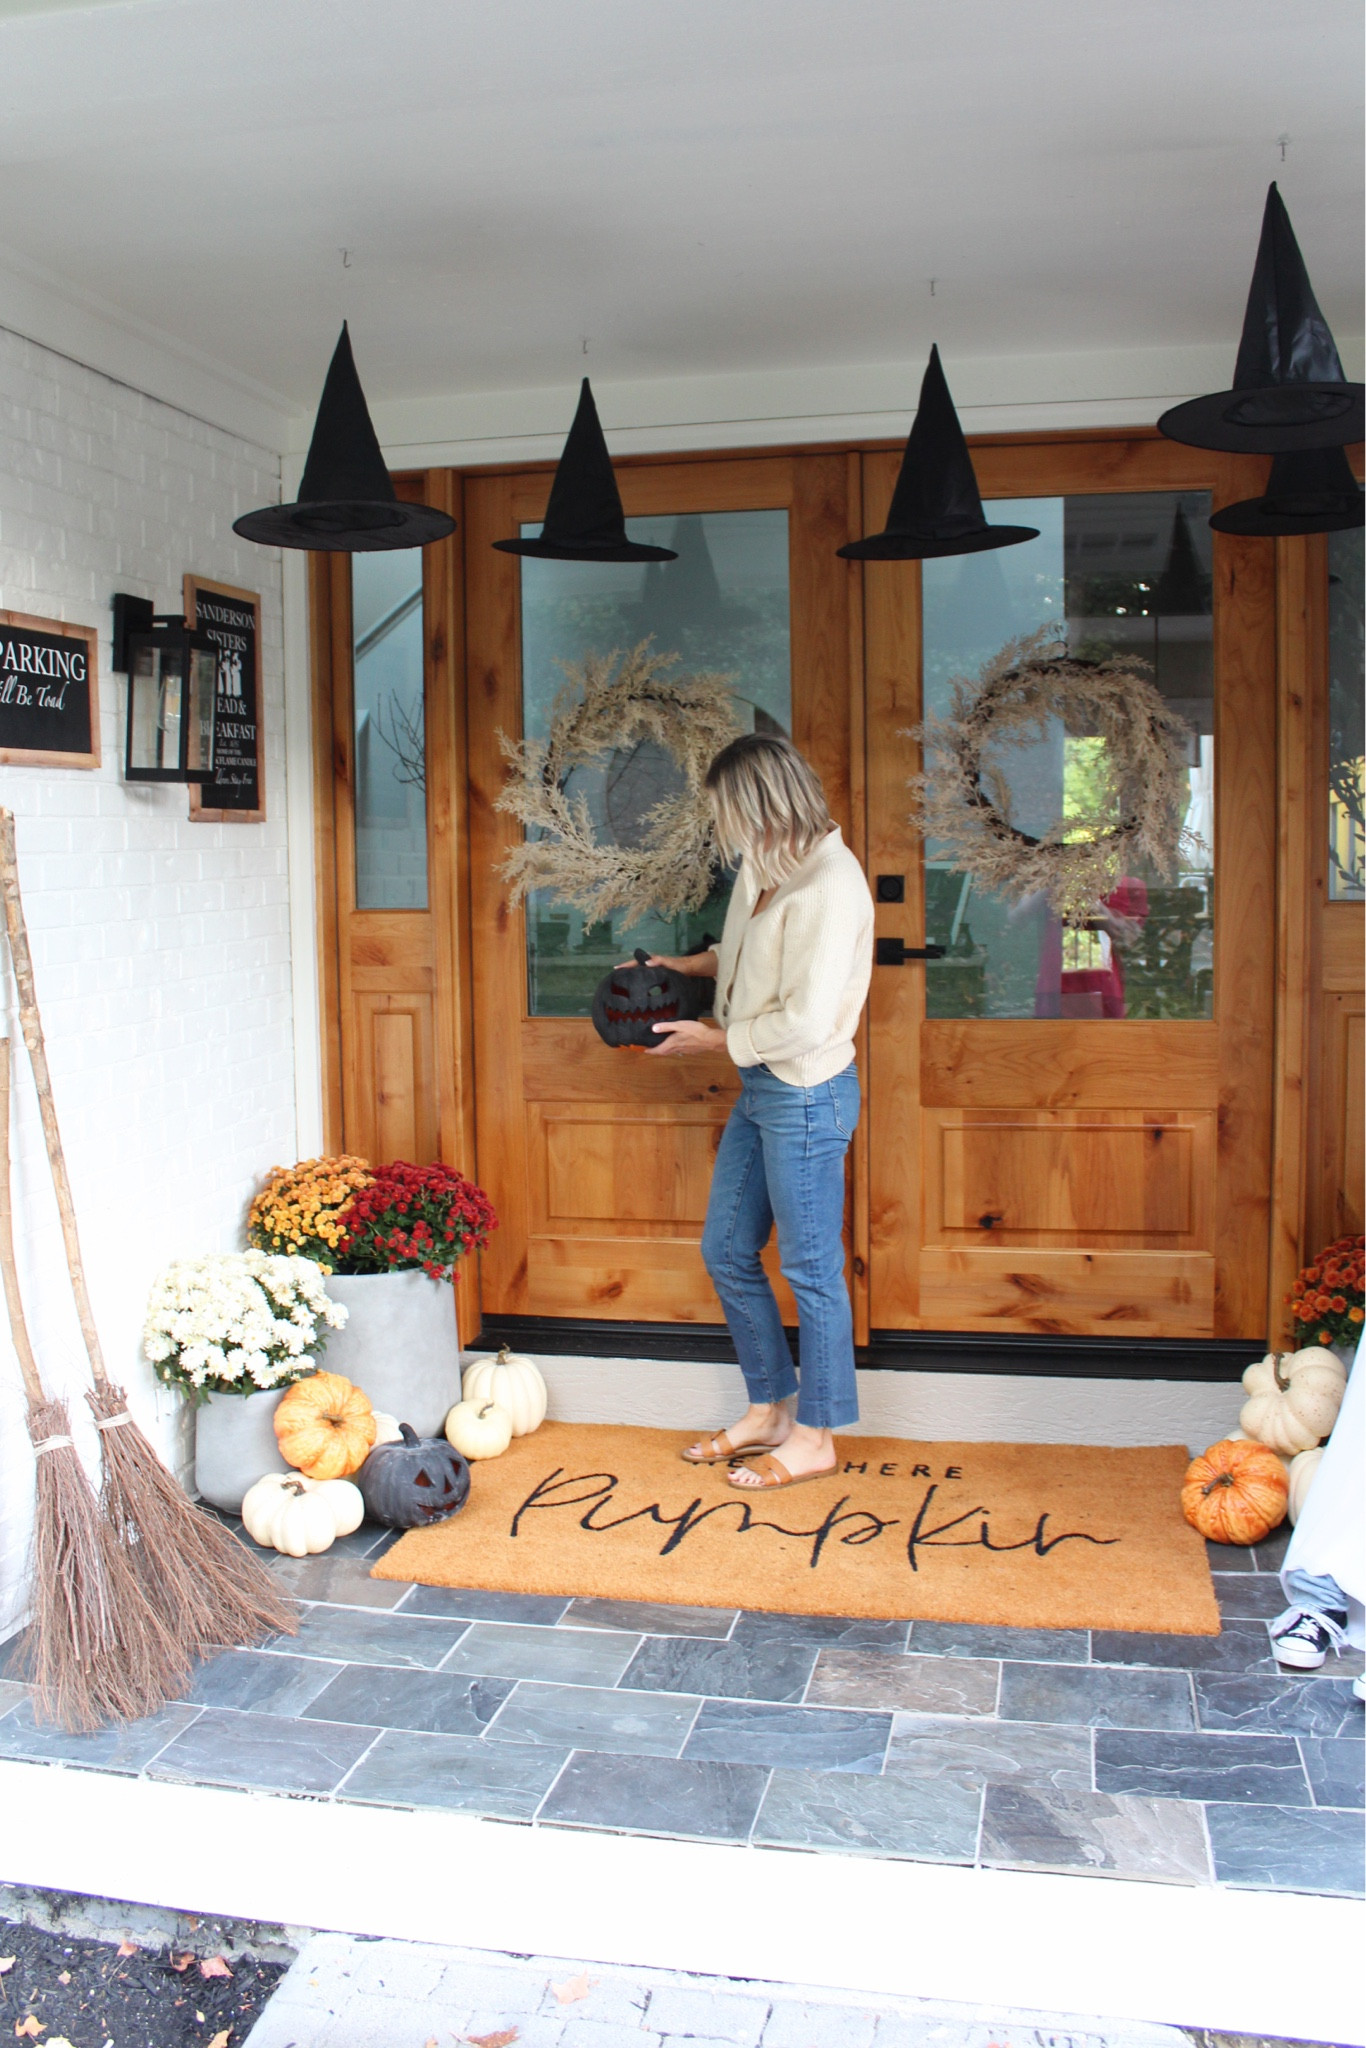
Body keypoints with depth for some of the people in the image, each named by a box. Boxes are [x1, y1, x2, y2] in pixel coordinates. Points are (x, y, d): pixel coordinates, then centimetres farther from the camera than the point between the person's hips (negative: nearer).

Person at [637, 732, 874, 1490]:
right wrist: (687, 966, 12)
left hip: (806, 1095, -10)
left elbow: (806, 1021, -24)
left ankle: (815, 1438, 19)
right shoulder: (766, 866, 7)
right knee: (726, 1250, 15)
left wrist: (713, 1038, -13)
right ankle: (768, 1410, 30)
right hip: (761, 1088, 10)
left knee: (810, 1268, 3)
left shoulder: (829, 884, -22)